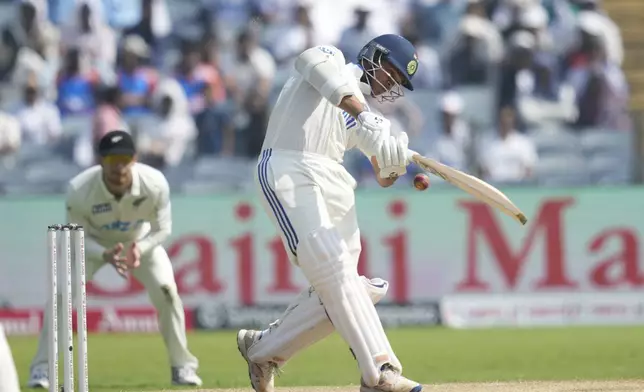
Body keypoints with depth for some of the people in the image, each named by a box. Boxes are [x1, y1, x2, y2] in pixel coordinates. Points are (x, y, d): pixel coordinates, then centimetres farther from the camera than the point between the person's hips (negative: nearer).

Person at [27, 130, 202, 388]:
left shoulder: (155, 183, -33)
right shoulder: (79, 190, -36)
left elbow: (162, 228, -16)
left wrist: (140, 249, -37)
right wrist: (105, 255, -41)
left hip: (140, 240, 1)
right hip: (92, 242, -1)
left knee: (166, 291, -14)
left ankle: (182, 366, 4)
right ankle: (41, 368, -5)